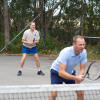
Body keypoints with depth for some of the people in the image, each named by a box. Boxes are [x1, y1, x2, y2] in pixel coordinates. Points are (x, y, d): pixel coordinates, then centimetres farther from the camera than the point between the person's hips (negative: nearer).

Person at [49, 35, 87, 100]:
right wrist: (75, 78, -47)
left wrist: (79, 77, -33)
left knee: (80, 92, -3)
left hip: (70, 72, 5)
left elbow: (82, 69, -12)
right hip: (57, 72, -5)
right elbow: (61, 72, -39)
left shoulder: (83, 52, -20)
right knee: (54, 93, -19)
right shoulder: (65, 52, -36)